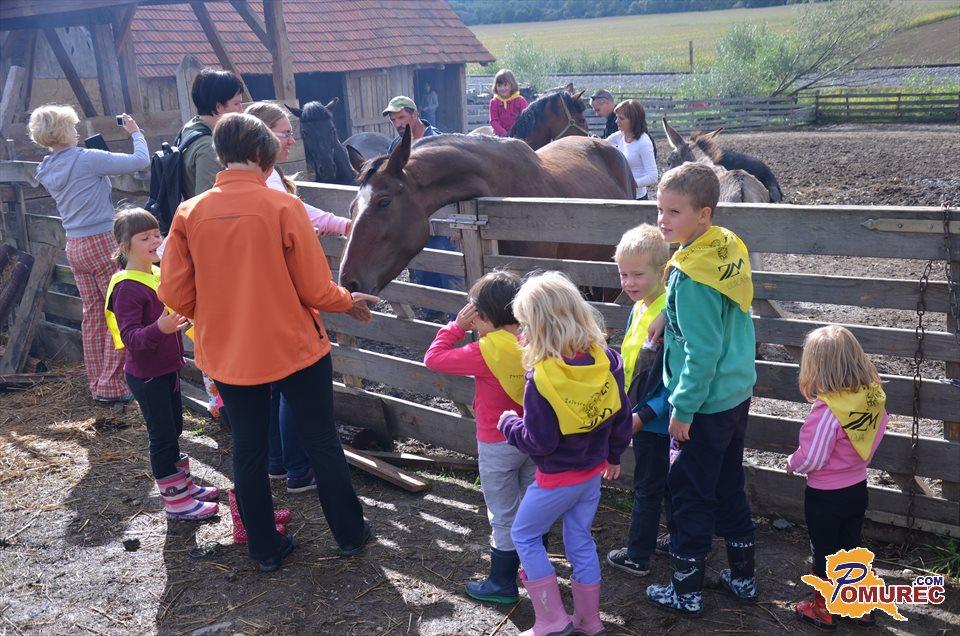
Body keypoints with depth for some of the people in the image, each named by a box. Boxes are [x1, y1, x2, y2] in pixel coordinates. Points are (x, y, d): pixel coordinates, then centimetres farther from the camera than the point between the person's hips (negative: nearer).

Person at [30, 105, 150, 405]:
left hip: (75, 247, 8)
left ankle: (97, 384, 20)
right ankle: (111, 387, 2)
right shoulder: (88, 159, -15)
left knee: (93, 314, 13)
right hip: (103, 244, -8)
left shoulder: (46, 171, 7)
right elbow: (141, 160, -12)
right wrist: (135, 132, 4)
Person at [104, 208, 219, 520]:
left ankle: (183, 485, 34)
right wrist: (160, 328, -43)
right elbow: (130, 337, -29)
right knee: (162, 436, 1)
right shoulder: (127, 287, -21)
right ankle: (175, 502, 12)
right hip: (146, 375, -9)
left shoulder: (159, 275, 7)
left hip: (167, 368, 9)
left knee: (174, 430, 20)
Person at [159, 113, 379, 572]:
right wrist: (349, 301, 7)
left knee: (248, 451, 16)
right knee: (322, 443, 14)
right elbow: (315, 289, -13)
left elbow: (175, 296, -3)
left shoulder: (189, 213, -5)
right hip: (296, 347, -2)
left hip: (228, 356, 3)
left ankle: (266, 549, 29)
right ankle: (349, 534, 29)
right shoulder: (283, 206, -14)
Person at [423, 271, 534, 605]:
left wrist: (458, 325, -11)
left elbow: (433, 358, -16)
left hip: (498, 446, -6)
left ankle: (503, 583, 24)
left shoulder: (486, 352, -24)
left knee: (504, 516, 9)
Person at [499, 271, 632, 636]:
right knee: (580, 541, 21)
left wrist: (508, 423, -4)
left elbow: (538, 442, -23)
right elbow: (621, 415, 0)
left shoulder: (542, 377, -28)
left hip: (557, 478, -6)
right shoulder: (605, 360, -10)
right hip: (593, 471, 6)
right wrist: (614, 455, 16)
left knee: (524, 535, 15)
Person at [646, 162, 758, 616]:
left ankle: (686, 591, 22)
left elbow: (702, 352, -23)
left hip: (707, 404, -9)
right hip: (738, 392, 9)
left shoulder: (691, 276, -25)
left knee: (688, 493, 7)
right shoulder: (731, 247, 0)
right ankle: (743, 577, 35)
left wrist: (683, 407, -14)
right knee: (729, 486, 21)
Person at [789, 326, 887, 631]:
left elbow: (813, 459, -25)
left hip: (825, 495, -6)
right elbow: (871, 446, 3)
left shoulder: (827, 410, -30)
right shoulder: (873, 399, -9)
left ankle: (823, 609, 29)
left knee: (824, 551, 13)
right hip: (858, 488, 6)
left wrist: (792, 463, -7)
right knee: (851, 546, 23)